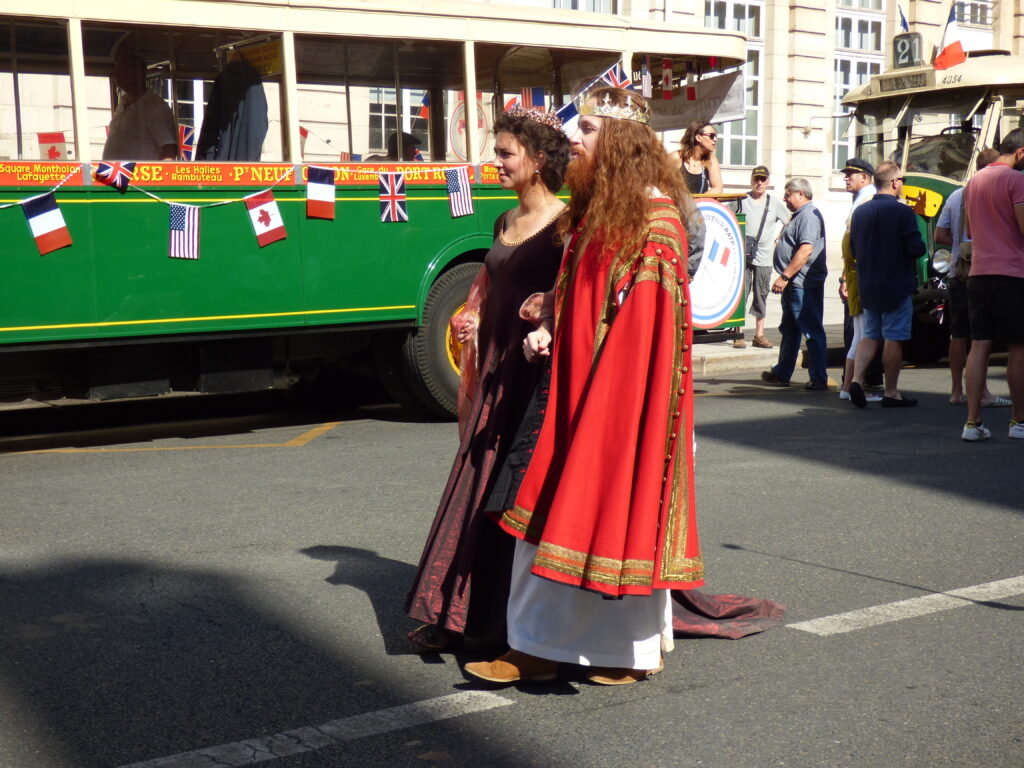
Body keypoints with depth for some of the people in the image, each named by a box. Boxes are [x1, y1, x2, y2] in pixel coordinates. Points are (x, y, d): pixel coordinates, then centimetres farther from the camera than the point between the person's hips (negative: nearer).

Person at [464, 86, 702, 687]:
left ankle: (637, 649, 14)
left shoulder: (656, 211, -12)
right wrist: (551, 329, 4)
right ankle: (539, 646, 16)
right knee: (561, 508, 8)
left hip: (629, 387, -9)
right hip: (579, 381, 9)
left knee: (623, 504, 0)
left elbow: (652, 313, -16)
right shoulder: (592, 206, 15)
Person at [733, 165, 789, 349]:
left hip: (763, 256, 2)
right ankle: (739, 335, -3)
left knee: (761, 296, 7)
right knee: (741, 294, -6)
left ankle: (759, 335, 14)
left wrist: (776, 238, 9)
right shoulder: (741, 200, 1)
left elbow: (789, 222, 18)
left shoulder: (775, 203, 7)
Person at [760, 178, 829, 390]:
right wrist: (785, 278, 19)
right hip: (793, 285, 11)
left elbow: (806, 250, -26)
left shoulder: (809, 215, -15)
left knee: (812, 332, -5)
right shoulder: (799, 215, 18)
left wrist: (784, 276, -26)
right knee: (789, 330, 16)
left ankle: (819, 379, -1)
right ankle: (781, 374, 25)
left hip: (804, 285, -11)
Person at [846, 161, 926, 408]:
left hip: (868, 287, 5)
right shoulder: (903, 212, -13)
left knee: (870, 335, 15)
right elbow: (916, 249, -17)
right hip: (897, 286, -5)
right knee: (894, 339, 2)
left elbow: (853, 250, 10)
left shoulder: (860, 212, 4)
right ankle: (891, 393, 7)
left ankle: (856, 379, 0)